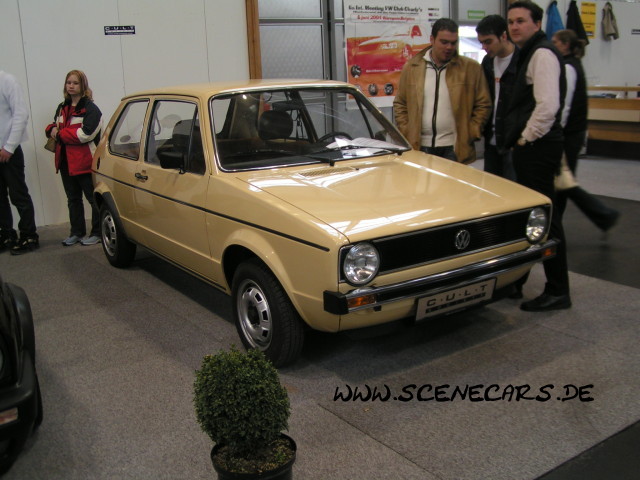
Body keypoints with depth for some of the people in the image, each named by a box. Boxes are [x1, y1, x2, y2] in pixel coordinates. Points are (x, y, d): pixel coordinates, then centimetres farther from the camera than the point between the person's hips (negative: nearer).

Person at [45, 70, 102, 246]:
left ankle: (97, 233, 10)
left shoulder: (90, 109, -9)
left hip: (85, 162, -8)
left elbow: (86, 134, -20)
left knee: (94, 198, 0)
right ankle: (77, 232, 24)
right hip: (66, 161, 8)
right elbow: (54, 127, 25)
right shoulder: (62, 108, 16)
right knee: (73, 199, 15)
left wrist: (60, 133, -14)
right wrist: (52, 129, 0)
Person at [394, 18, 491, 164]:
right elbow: (400, 105, 10)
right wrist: (406, 134, 1)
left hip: (455, 148, -1)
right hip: (420, 147, 1)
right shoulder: (410, 68, 6)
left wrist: (470, 135, -4)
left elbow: (483, 104, 4)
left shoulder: (471, 68, 2)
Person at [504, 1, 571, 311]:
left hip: (538, 147, -10)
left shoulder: (542, 54, -12)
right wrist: (518, 141, 13)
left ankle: (557, 292, 1)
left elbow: (548, 105, -23)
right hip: (529, 149, 10)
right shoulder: (528, 54, 20)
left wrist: (526, 138, -14)